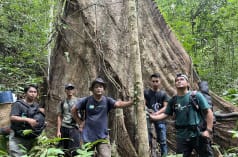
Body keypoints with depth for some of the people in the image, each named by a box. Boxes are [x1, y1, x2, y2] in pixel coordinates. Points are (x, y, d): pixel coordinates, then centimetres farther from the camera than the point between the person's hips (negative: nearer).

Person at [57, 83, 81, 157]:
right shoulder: (62, 103, 10)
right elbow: (59, 117, 8)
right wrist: (58, 131, 1)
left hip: (74, 128, -2)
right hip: (63, 128, 2)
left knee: (74, 150, -9)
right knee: (63, 150, 6)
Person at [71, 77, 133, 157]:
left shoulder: (107, 100, -5)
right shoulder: (86, 100, -4)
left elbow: (118, 104, -23)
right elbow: (74, 110, 8)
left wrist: (131, 102, -40)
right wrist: (80, 122, 4)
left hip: (102, 137, 0)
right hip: (88, 137, 1)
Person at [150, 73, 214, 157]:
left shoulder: (196, 95, -5)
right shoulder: (173, 100, 5)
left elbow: (208, 112, -5)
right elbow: (165, 114, 10)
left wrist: (208, 130, -12)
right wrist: (151, 116, -3)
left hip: (198, 134, -3)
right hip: (182, 136, 3)